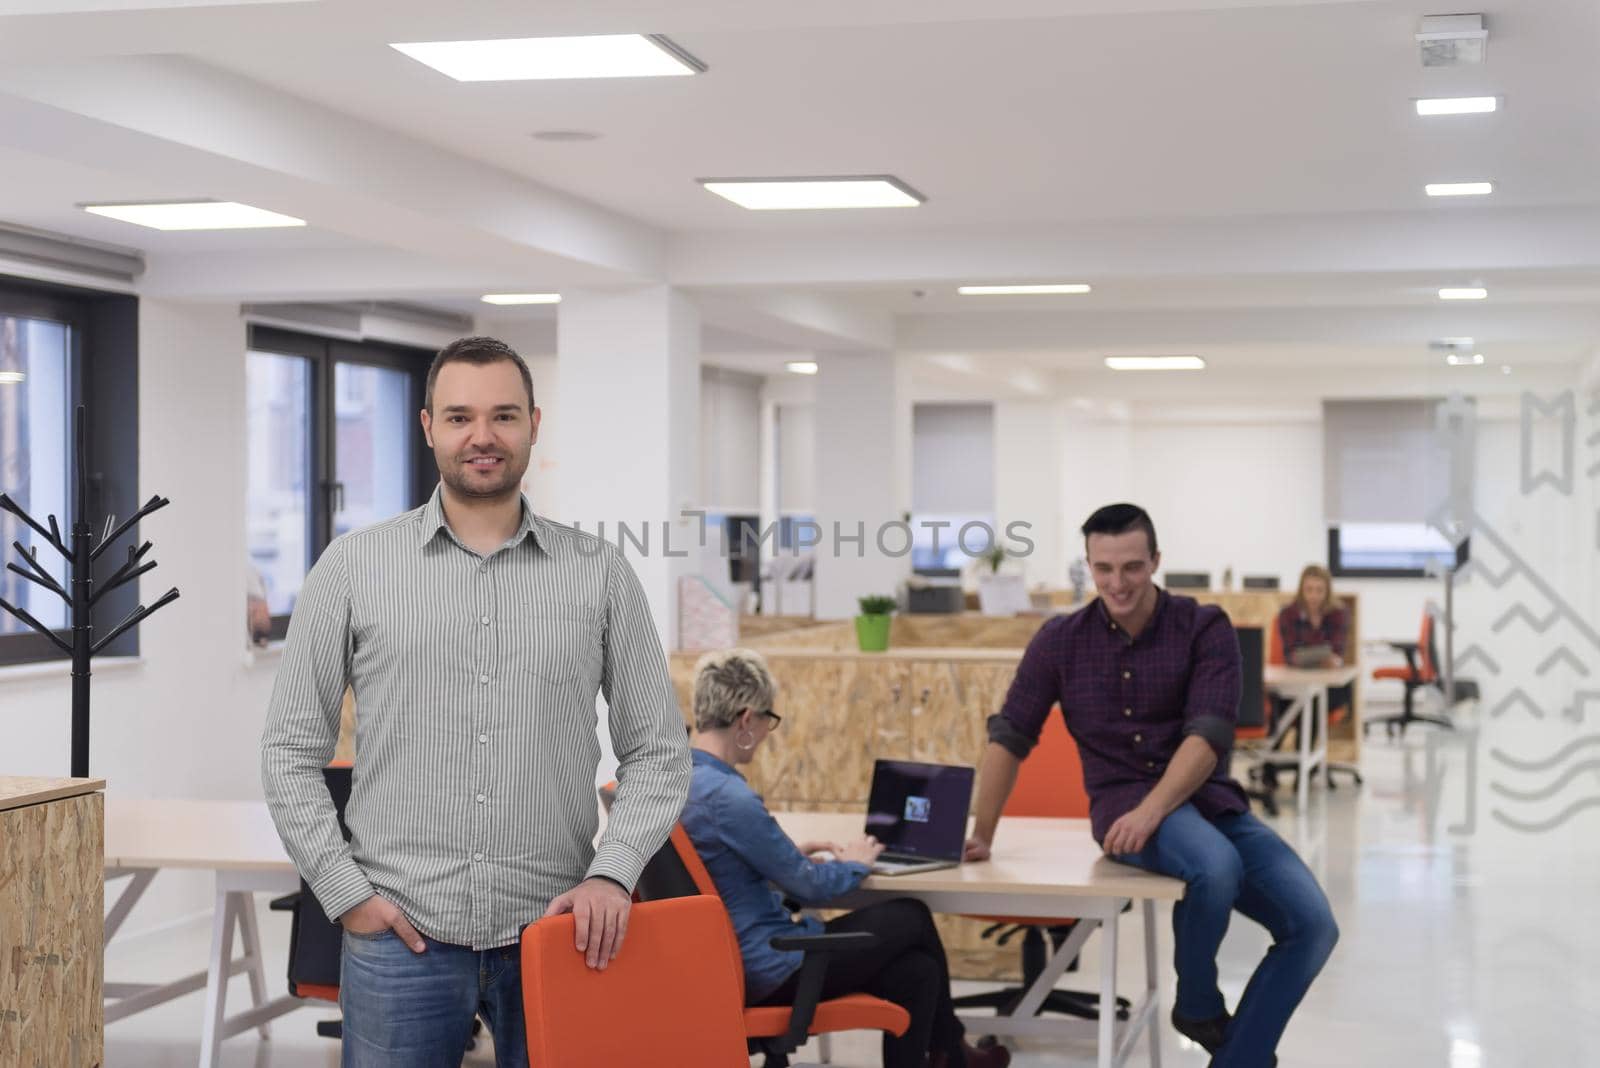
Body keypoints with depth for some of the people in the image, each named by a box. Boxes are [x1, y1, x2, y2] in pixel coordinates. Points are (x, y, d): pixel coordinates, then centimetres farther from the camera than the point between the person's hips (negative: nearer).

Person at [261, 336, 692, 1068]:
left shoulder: (600, 574, 5)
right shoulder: (355, 567, 3)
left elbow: (657, 751, 6)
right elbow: (291, 751, 5)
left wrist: (612, 872, -9)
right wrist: (346, 892, -4)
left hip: (557, 934, 1)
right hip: (400, 936, -1)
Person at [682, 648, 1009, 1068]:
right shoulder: (727, 797, -27)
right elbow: (810, 887, -15)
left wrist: (792, 853, 12)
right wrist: (853, 863, 4)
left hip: (725, 959, 9)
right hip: (766, 970, -9)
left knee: (915, 970, 11)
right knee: (911, 917, 11)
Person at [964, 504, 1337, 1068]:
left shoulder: (1205, 628, -4)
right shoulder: (1060, 640, 1)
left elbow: (1209, 734, -16)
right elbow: (1009, 737, 7)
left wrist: (1152, 810, -30)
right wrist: (981, 834, 7)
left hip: (1210, 802, 2)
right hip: (1123, 801, -2)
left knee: (1312, 923, -18)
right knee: (1216, 867, -35)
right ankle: (1198, 1004, -6)